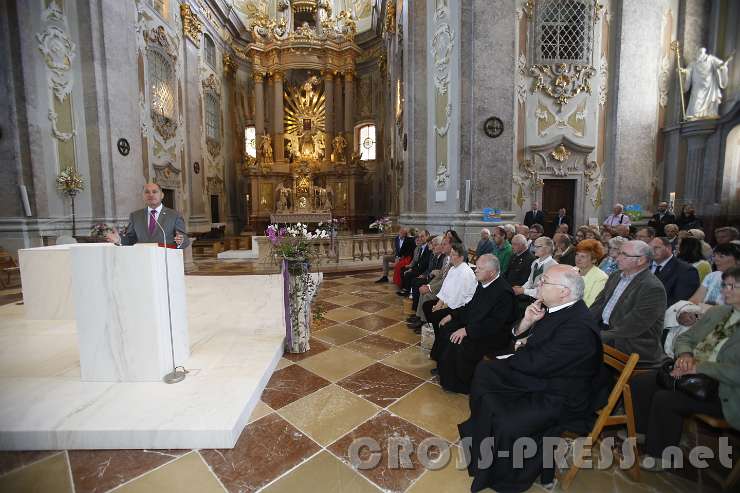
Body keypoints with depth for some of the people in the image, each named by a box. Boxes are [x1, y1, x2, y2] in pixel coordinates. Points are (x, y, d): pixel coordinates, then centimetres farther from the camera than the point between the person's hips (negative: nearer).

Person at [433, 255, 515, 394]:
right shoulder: (483, 283, 3)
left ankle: (459, 384, -1)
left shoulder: (504, 292, -24)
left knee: (460, 344, -26)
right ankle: (443, 368, 20)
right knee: (446, 328, 2)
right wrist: (452, 315, 6)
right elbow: (470, 306, 16)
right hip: (473, 325, 9)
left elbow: (495, 324, -27)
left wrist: (467, 330, -28)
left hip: (494, 335, -9)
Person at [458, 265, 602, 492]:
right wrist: (527, 321, -13)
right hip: (537, 375, 9)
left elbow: (534, 363, -28)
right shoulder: (552, 308, -3)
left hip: (559, 399, -9)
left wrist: (520, 348, -8)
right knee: (485, 370, 9)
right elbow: (518, 337, 8)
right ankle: (481, 432, 30)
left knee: (507, 423, -22)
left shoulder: (580, 327, -29)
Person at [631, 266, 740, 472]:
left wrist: (700, 367, -23)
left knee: (665, 399, -25)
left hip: (722, 390, -7)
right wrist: (685, 355, -5)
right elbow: (685, 337, 15)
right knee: (638, 383, -12)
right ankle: (646, 436, 7)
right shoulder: (716, 312, 12)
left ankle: (661, 456, -1)